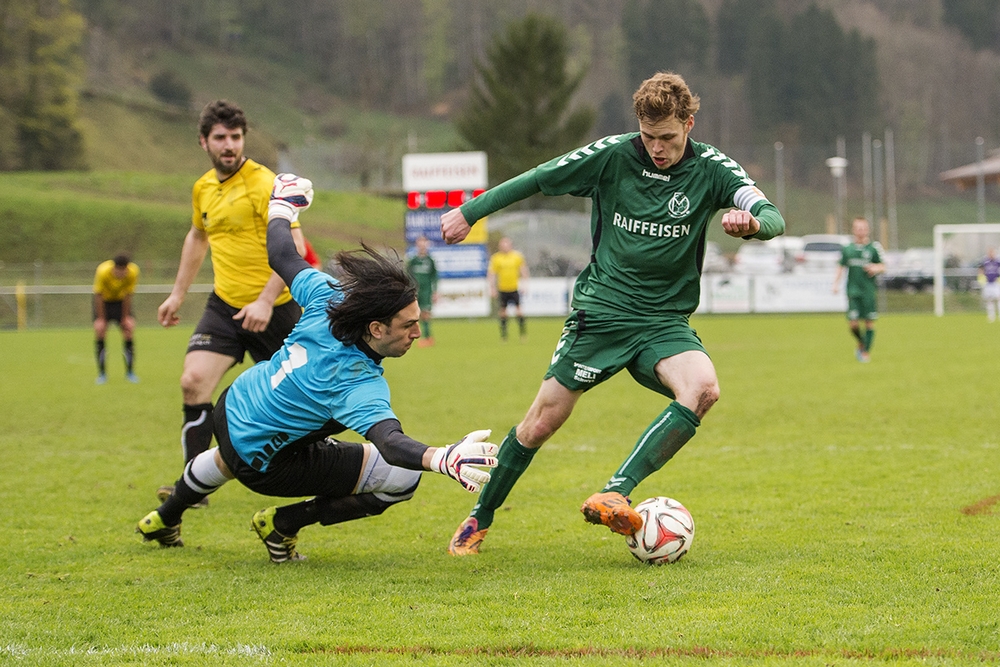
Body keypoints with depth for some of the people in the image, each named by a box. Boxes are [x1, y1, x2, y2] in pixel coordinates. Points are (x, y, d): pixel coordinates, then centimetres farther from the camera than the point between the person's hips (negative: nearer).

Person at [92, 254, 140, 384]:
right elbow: (98, 295, -23)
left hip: (121, 301, 1)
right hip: (104, 301, -1)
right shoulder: (102, 271, -33)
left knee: (129, 331, -11)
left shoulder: (133, 272, -28)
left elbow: (128, 295, -15)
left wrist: (126, 317, -9)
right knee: (99, 329, -15)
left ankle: (130, 372, 2)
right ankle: (102, 373, -5)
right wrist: (100, 319, -19)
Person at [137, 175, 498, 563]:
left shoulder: (327, 297, -19)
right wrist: (444, 459, -70)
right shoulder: (359, 383, -36)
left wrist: (281, 206, 15)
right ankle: (283, 524, 5)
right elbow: (390, 442, -52)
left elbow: (282, 255, -3)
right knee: (403, 477, -14)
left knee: (230, 457, 45)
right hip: (265, 464, -8)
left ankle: (163, 520, 73)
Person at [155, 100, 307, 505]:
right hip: (224, 305, 5)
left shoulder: (263, 183, -14)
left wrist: (266, 300, -28)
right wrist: (178, 293, 27)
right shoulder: (203, 188, 9)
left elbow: (294, 245, -21)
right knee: (194, 381, -13)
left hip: (274, 308, -5)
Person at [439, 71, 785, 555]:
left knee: (702, 389, -30)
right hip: (600, 310, -1)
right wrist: (469, 212, 9)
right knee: (541, 423, -2)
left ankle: (614, 495, -32)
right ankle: (480, 519, 21)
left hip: (665, 321, 1)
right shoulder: (612, 155, -7)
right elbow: (537, 180, 5)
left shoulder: (710, 168, -6)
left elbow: (773, 218, -19)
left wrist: (750, 221, -43)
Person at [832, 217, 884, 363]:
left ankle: (866, 352, 9)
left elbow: (882, 266, 7)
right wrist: (836, 282, 4)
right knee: (853, 322, -8)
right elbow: (841, 267, 15)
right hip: (853, 290, 1)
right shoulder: (847, 249, 8)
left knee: (869, 322, -2)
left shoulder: (874, 248, 3)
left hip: (869, 291, -1)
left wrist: (876, 268, -14)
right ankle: (861, 344, 20)